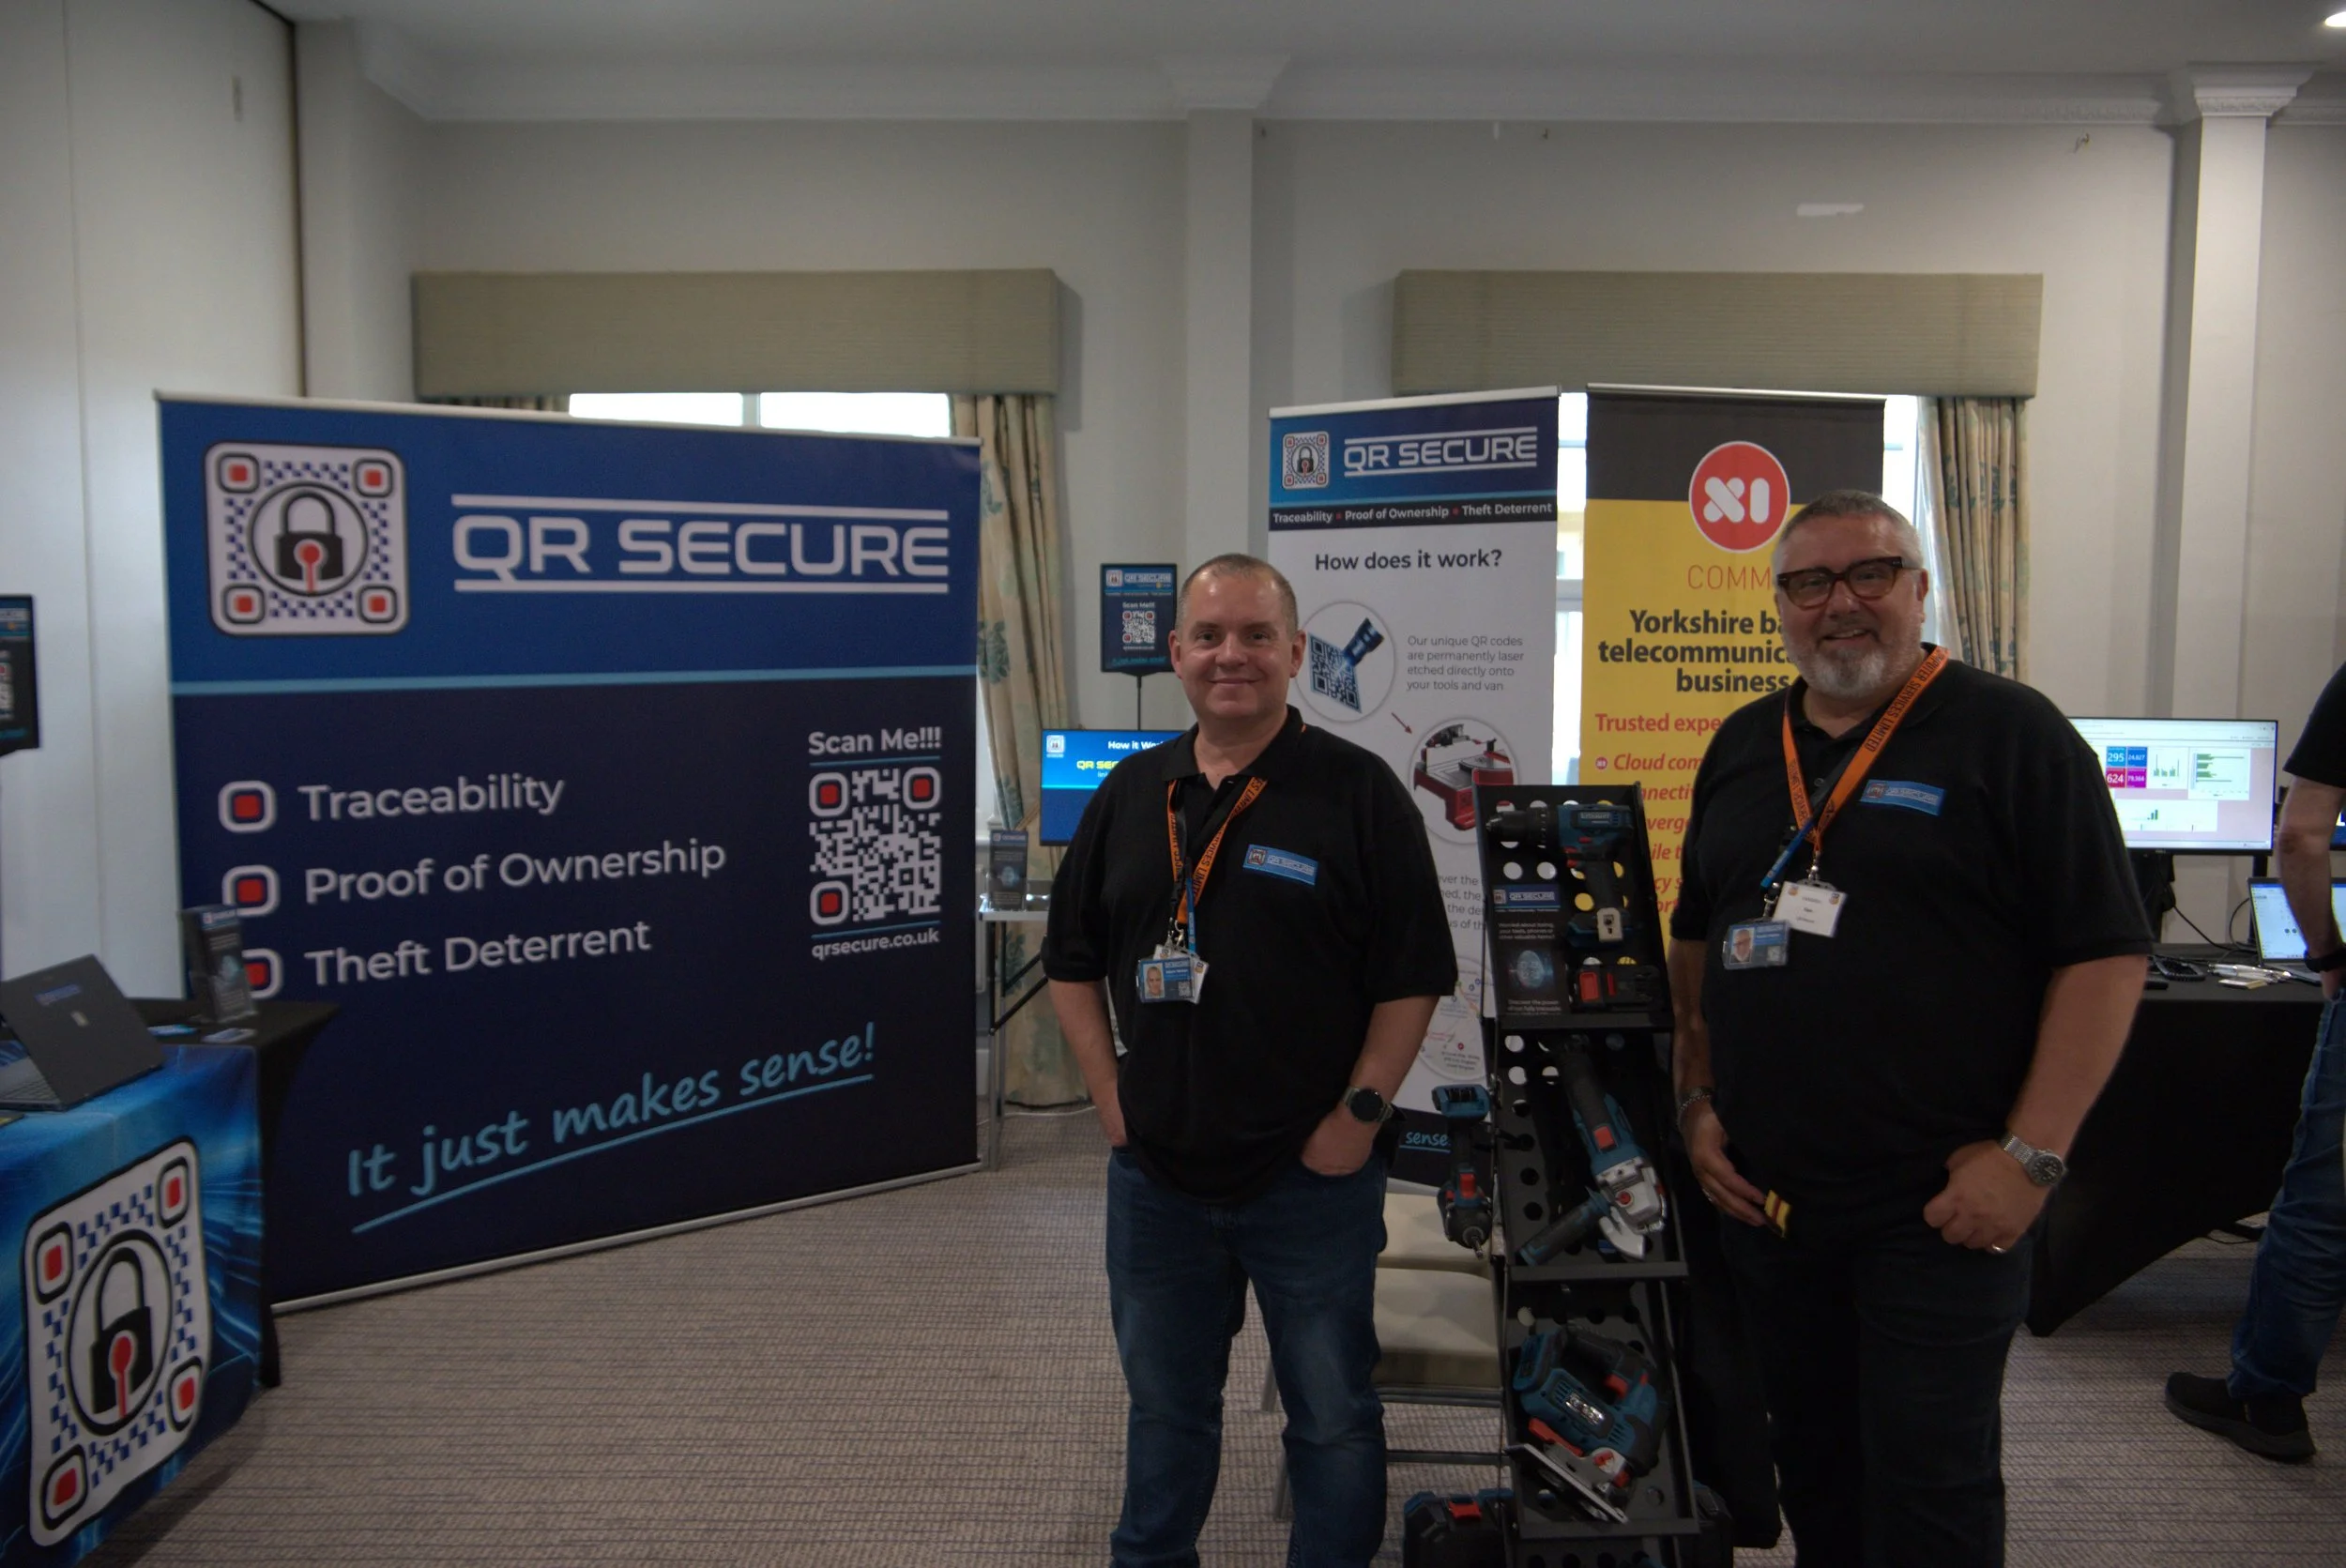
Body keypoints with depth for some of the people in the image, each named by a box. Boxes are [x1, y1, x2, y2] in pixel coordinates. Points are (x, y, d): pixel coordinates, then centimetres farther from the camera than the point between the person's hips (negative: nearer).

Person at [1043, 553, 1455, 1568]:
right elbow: (1072, 961, 12)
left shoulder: (1357, 792, -7)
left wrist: (1358, 1114, -13)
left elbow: (1413, 979, -8)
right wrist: (1109, 1092, 4)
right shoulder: (1130, 795, 6)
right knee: (1164, 1405, 20)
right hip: (1153, 1171, 4)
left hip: (1312, 1177, -4)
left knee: (1332, 1414, 11)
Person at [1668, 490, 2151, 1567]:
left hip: (1938, 1205, -5)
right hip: (1760, 1191, 5)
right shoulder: (1743, 747, 11)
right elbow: (1695, 939, 18)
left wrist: (2031, 1154, -15)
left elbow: (2106, 954, -10)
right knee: (1811, 1466, 19)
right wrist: (1697, 1103, 9)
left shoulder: (2010, 735, -7)